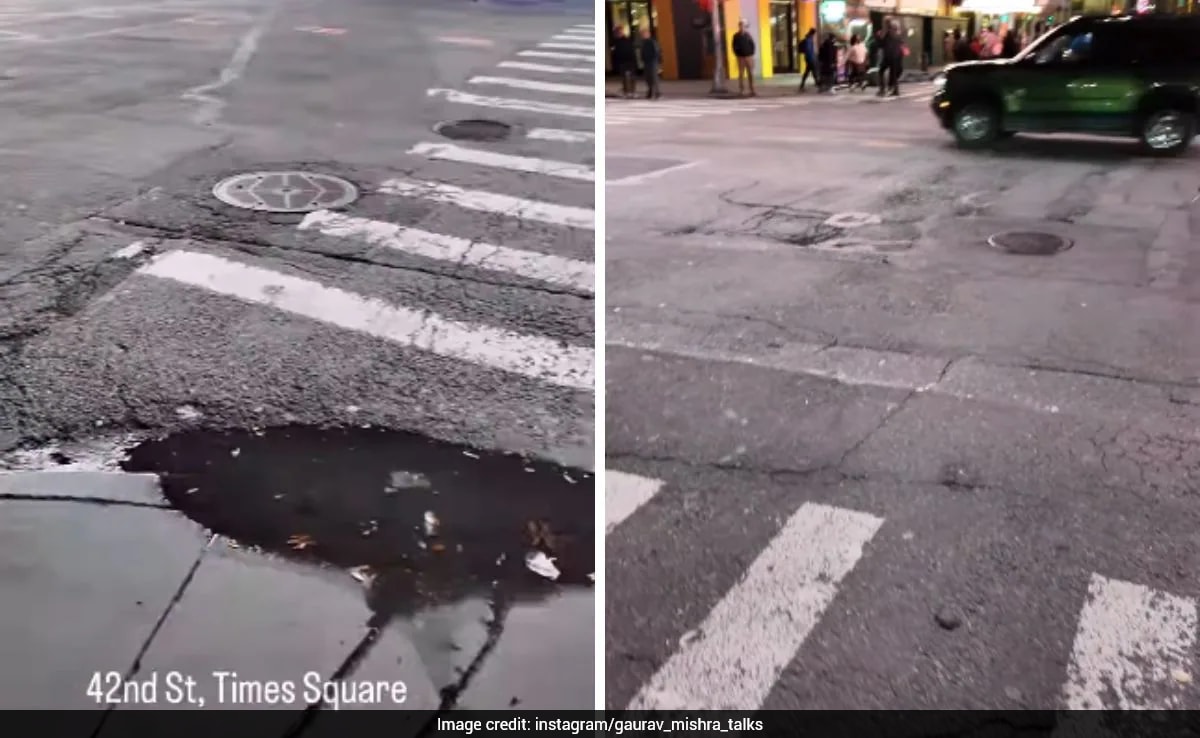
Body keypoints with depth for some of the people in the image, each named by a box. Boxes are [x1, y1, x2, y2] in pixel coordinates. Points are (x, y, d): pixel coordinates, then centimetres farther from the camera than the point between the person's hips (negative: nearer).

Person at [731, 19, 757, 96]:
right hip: (740, 57, -1)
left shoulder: (748, 35, 7)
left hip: (749, 56, 1)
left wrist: (752, 54, -3)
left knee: (750, 74, 0)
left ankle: (752, 90, 3)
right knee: (741, 74, 0)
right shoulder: (736, 36, 3)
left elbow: (752, 45, 7)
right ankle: (741, 90, 5)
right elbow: (734, 46, 3)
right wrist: (737, 55, -7)